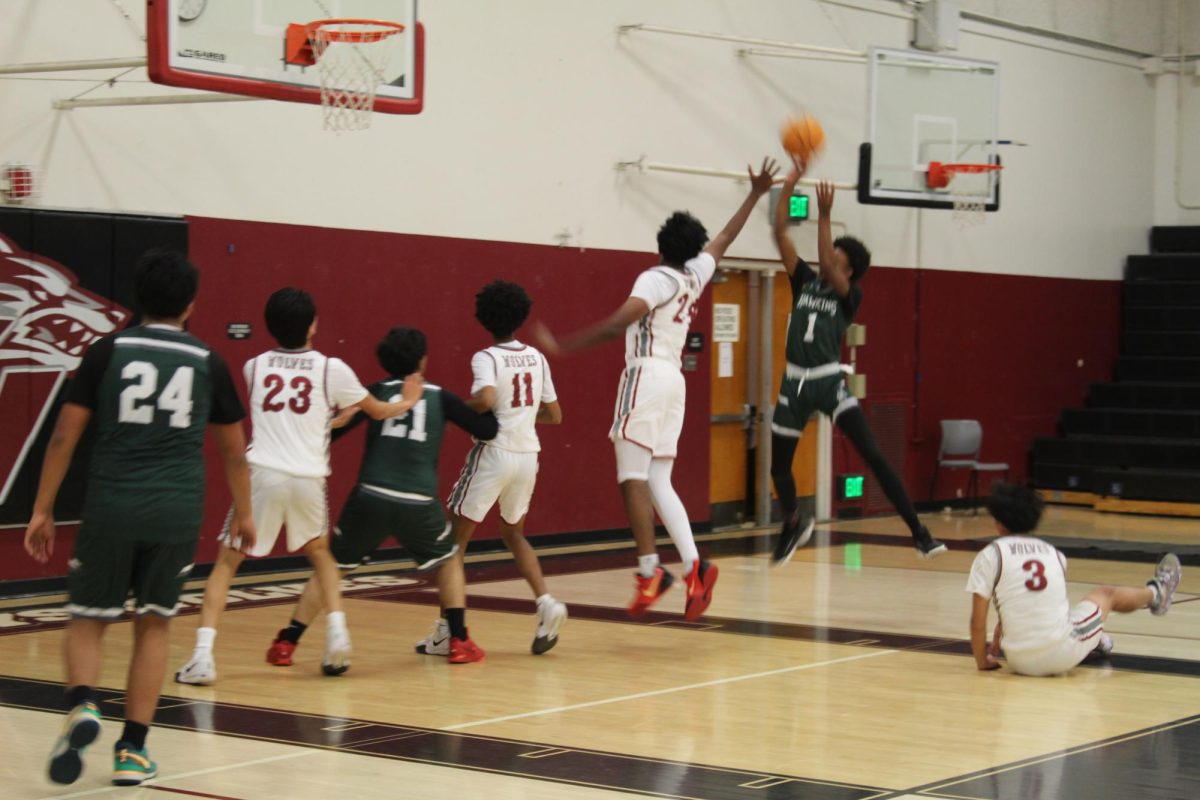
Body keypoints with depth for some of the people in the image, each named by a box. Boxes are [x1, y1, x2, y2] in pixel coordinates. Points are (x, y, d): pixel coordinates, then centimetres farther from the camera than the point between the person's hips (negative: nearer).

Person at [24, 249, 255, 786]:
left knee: (88, 619, 12)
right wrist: (243, 513, 30)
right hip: (177, 513, 1)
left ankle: (82, 705, -15)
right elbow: (233, 449, 16)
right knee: (153, 624, 14)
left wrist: (42, 510, 9)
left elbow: (64, 436, 2)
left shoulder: (108, 352, 3)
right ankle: (132, 750, 12)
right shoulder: (208, 363, 7)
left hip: (111, 509, -1)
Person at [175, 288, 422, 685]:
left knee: (226, 562, 10)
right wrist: (407, 401, 45)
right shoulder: (332, 369, 7)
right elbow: (378, 411, 23)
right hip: (309, 478, 0)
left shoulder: (253, 367, 13)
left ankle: (203, 654, -4)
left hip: (263, 474, 0)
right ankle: (336, 630, 9)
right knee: (319, 553, 27)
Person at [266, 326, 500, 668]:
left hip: (370, 497, 0)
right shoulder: (439, 397, 11)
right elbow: (488, 430, 16)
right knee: (449, 561, 26)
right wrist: (484, 404, 34)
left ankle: (286, 644, 5)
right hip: (418, 503, 0)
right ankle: (459, 642, 19)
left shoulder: (376, 392, 11)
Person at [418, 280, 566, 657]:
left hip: (493, 453, -6)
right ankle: (546, 603, 3)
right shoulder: (536, 358, 9)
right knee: (513, 534, 24)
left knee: (455, 538, 5)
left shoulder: (486, 358, -9)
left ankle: (447, 630, 2)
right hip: (528, 454, 6)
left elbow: (486, 399, -27)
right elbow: (554, 415, 13)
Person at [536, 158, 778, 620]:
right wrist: (756, 194, 39)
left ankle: (650, 571, -15)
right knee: (658, 483, 8)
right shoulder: (696, 276, 13)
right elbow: (724, 239, 30)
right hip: (674, 380, 7)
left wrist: (563, 347, -17)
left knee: (633, 478, -8)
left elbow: (618, 323, -18)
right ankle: (694, 566, -5)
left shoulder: (656, 279, -6)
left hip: (647, 376, -7)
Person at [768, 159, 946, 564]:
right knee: (778, 465, 13)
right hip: (795, 383, 5)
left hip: (830, 382, -4)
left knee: (874, 456, -14)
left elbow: (828, 269, -21)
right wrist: (790, 182, -4)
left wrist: (824, 216, -24)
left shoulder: (850, 295, -1)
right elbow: (780, 233, 2)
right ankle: (793, 525, 42)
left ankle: (919, 533, -13)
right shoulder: (805, 281, 10)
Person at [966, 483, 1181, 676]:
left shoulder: (990, 556, -6)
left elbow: (978, 621, -8)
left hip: (1022, 663, -2)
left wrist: (982, 661, 7)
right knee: (1106, 594, 31)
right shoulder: (1053, 553, 7)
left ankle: (1095, 640, 57)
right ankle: (1154, 593, 63)